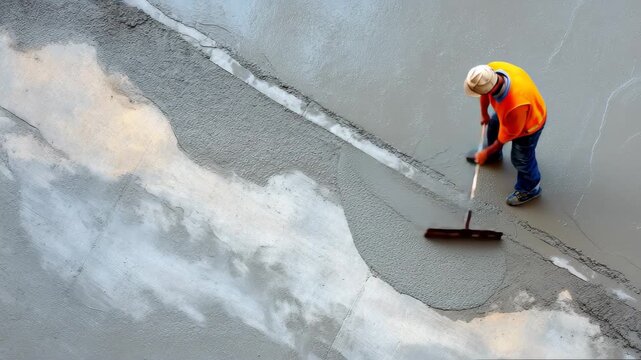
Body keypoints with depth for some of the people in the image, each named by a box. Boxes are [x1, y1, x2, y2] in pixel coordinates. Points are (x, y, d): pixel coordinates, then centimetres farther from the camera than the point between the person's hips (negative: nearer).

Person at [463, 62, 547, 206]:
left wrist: (486, 153, -15)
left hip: (528, 124, -7)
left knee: (521, 159, 15)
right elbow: (485, 94, -7)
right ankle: (494, 155, 64)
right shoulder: (492, 69, -33)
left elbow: (507, 134, -29)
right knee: (494, 125, 31)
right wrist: (484, 113, 9)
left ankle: (529, 189, 45)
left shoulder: (516, 105, -49)